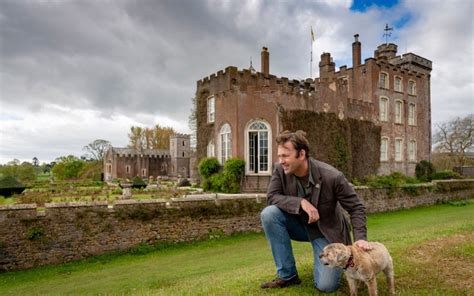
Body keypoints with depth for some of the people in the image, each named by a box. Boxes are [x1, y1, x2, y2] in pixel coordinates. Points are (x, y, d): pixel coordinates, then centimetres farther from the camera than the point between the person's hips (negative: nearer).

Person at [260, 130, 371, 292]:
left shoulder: (332, 176, -26)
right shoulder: (280, 170, -17)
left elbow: (356, 208, -17)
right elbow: (271, 197, -19)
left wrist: (360, 238, -29)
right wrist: (301, 202, -32)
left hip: (326, 231, -3)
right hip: (299, 225, 3)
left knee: (326, 285, -15)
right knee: (269, 214, -26)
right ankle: (287, 275, -9)